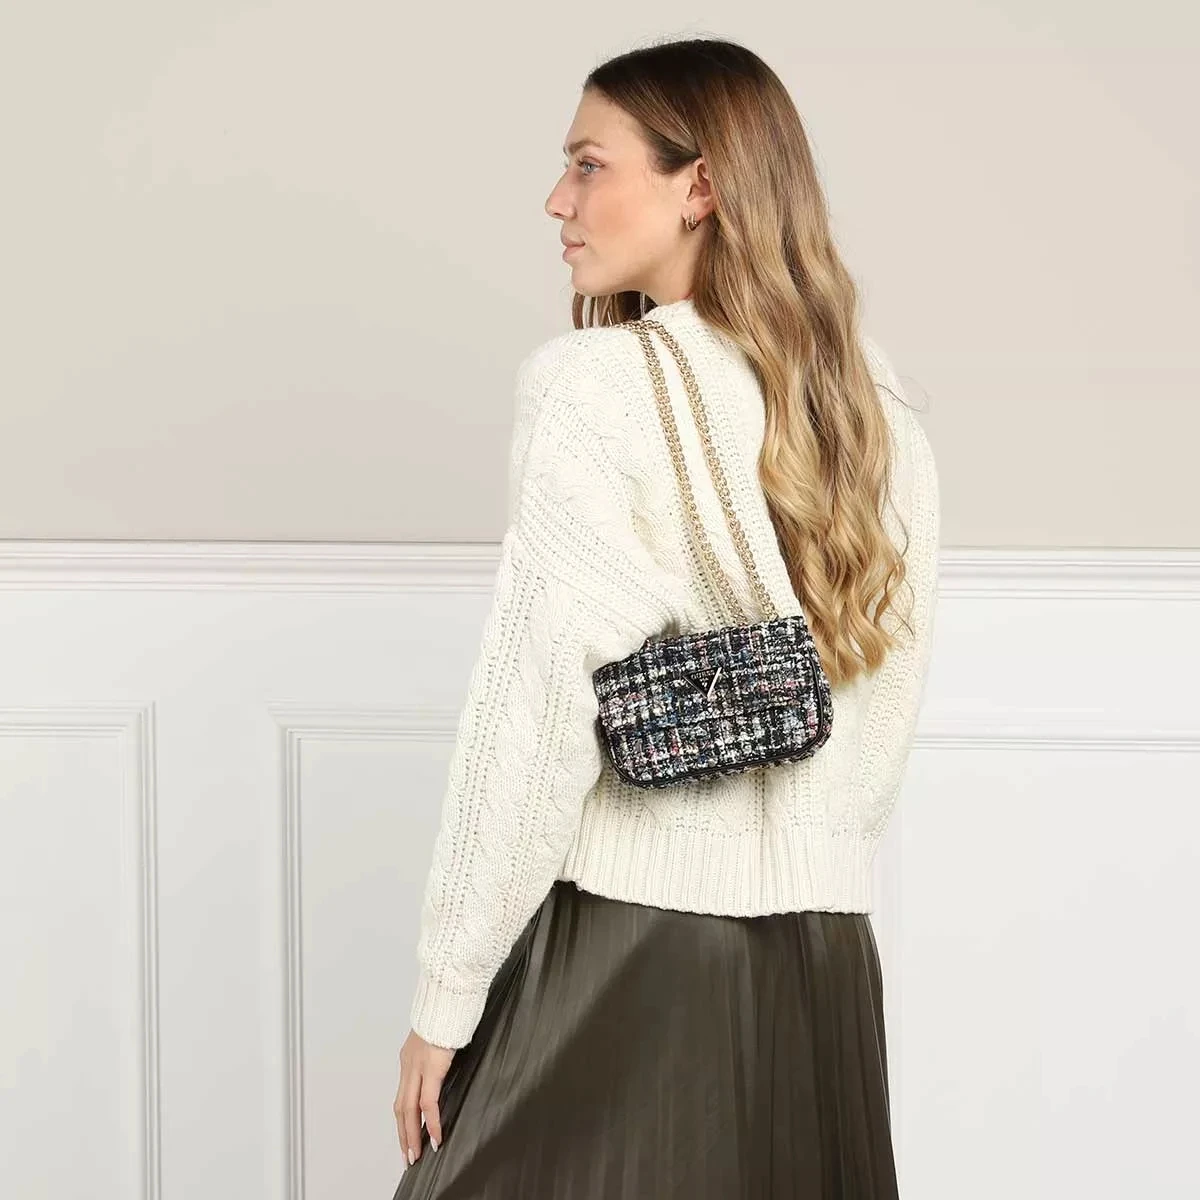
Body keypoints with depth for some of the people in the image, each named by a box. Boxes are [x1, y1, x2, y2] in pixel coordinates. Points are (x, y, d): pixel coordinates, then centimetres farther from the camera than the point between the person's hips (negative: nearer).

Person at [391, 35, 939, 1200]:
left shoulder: (591, 385, -10)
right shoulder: (881, 407, 8)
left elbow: (538, 709, -14)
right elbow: (889, 707, 11)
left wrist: (446, 992, -8)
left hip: (626, 944, -6)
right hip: (824, 963, 6)